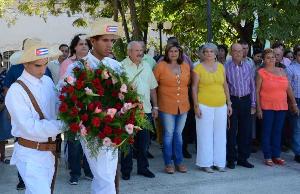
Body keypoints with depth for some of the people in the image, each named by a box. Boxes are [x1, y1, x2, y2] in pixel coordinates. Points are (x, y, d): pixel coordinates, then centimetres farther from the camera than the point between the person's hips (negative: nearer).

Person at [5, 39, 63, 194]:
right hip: (30, 154, -6)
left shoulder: (48, 81, 3)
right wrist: (63, 124, -25)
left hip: (49, 151, 6)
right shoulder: (16, 91, -17)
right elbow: (30, 127, -23)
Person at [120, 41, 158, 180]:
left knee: (144, 141, 12)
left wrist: (155, 107, 13)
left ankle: (143, 167, 25)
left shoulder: (146, 66, 12)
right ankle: (126, 170, 17)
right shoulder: (122, 66, -7)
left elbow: (152, 88, 16)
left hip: (146, 110, 5)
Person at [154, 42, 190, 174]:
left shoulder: (186, 66, 8)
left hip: (183, 106, 4)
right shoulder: (161, 66, -5)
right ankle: (168, 163, 12)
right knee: (168, 134, 1)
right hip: (167, 106, -4)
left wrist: (182, 93, 11)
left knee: (178, 134, 13)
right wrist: (155, 103, -2)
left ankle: (179, 162, 22)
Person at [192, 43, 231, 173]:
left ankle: (219, 162, 21)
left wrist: (229, 103, 10)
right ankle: (205, 163, 11)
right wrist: (196, 106, -10)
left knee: (220, 134, 10)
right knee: (205, 134, 1)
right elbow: (194, 87, -4)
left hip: (221, 106, 4)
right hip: (205, 106, -4)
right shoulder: (198, 68, -3)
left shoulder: (221, 67, 9)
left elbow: (225, 86, 12)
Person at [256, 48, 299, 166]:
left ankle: (276, 155, 19)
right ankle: (267, 157, 11)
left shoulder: (281, 71, 9)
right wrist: (258, 108, -10)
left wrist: (294, 104, 10)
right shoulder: (261, 73, -4)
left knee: (278, 131, 10)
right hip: (267, 107, -4)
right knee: (267, 132, 3)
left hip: (281, 107, 4)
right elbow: (257, 91, -5)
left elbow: (289, 89, 11)